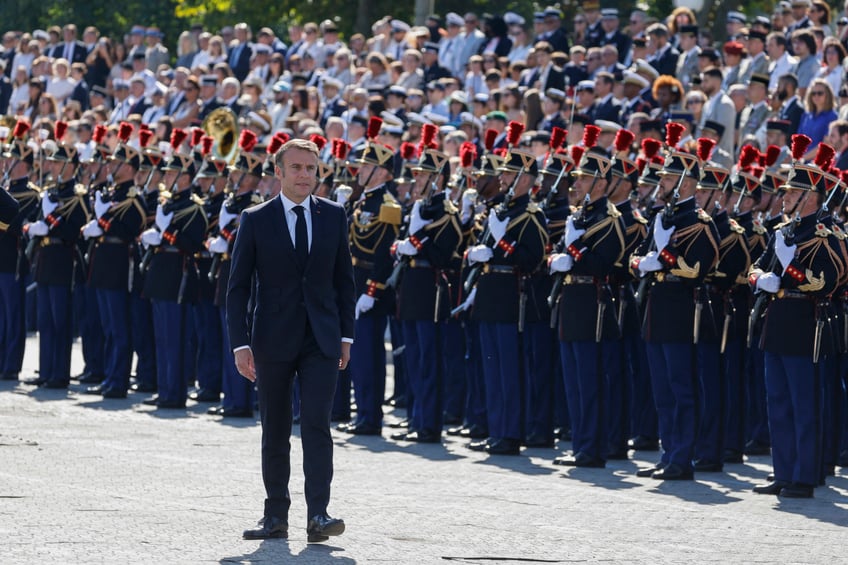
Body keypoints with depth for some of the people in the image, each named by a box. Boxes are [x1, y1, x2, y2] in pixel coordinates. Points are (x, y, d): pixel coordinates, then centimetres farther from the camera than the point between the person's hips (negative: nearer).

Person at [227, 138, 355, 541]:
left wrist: (345, 334, 6)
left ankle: (318, 514, -15)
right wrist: (240, 344, -8)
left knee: (316, 424, -11)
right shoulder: (256, 220, -1)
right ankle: (276, 516, 14)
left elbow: (343, 278, 11)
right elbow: (238, 286, -1)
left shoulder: (333, 216, 5)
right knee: (275, 431, 7)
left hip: (321, 339, 0)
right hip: (274, 339, 0)